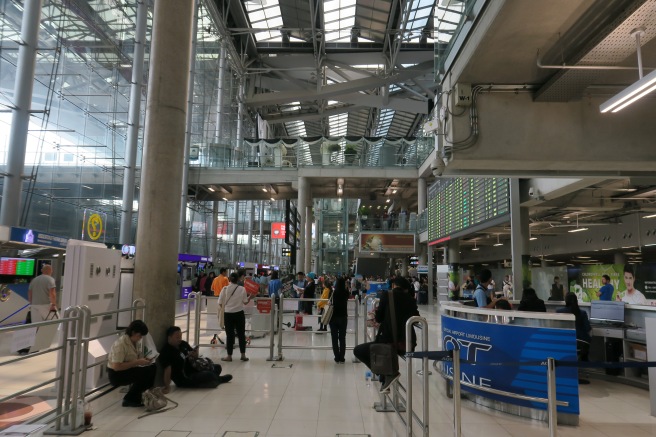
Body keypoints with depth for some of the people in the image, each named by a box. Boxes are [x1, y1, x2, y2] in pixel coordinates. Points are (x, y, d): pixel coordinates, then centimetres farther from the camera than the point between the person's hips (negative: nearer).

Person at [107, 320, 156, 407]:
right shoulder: (120, 344, -23)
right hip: (116, 374, -8)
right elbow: (116, 367, -28)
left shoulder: (137, 342, 1)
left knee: (152, 368, -11)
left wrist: (145, 361, -12)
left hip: (129, 370, 8)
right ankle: (129, 400, -8)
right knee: (144, 373, -26)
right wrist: (137, 362, -27)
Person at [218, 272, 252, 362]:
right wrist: (250, 296, 13)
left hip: (228, 314, 0)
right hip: (239, 313, 0)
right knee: (241, 334, 11)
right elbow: (245, 302, -2)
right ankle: (243, 355, 14)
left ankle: (229, 356, 13)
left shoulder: (225, 289, -7)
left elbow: (220, 303, -4)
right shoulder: (242, 289, -6)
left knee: (229, 335, 7)